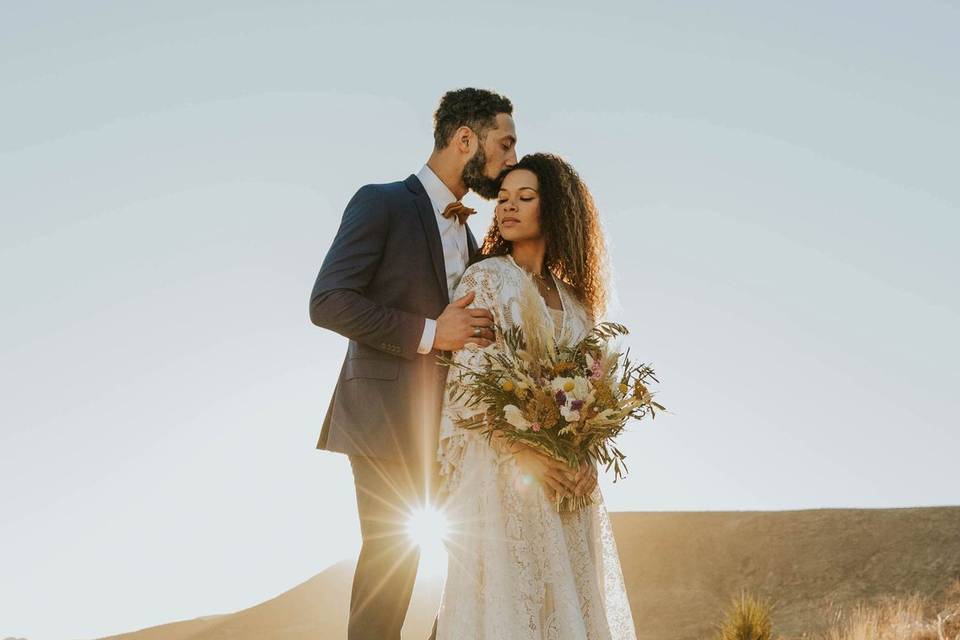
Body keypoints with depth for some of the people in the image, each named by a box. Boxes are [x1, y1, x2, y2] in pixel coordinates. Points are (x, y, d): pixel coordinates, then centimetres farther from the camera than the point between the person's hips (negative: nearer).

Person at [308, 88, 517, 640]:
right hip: (389, 413, -8)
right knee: (394, 550, -7)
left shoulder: (466, 234, 18)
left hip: (448, 420, 8)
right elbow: (328, 302, -16)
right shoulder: (381, 203, -6)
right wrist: (429, 333, -20)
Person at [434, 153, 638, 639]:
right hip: (500, 468, -5)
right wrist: (525, 454, -19)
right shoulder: (484, 278, 0)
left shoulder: (574, 298, 15)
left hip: (570, 479, 5)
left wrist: (587, 457, -6)